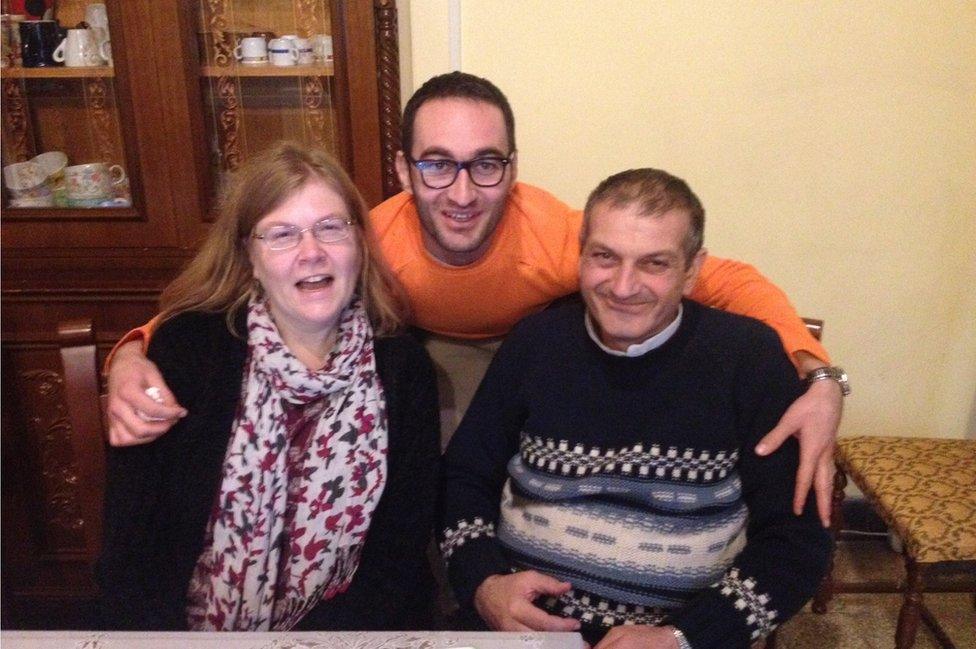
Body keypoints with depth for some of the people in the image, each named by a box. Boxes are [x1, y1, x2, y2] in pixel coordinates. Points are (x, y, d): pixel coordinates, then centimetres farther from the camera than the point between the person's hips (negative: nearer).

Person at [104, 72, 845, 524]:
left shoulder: (560, 236, -36)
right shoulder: (371, 244, -34)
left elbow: (727, 279, -28)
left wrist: (817, 376, -43)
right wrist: (136, 357, -41)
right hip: (425, 358, 1)